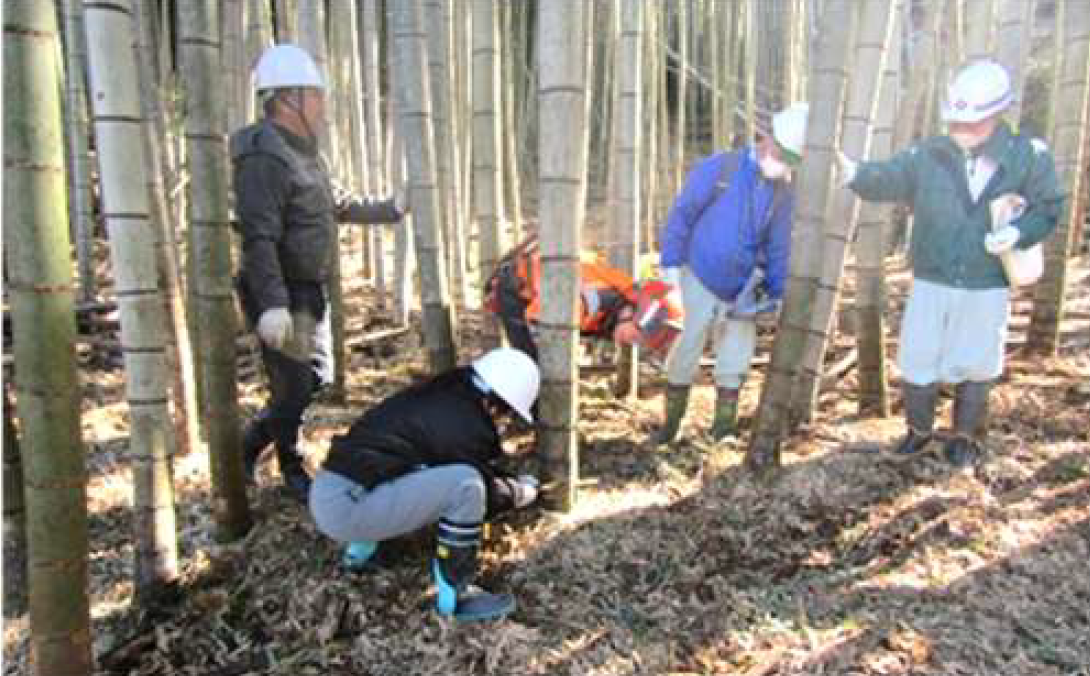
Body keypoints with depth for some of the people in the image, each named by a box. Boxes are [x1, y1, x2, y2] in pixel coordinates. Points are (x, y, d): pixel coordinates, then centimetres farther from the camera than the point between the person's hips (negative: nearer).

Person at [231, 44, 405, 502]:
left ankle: (254, 442, 34)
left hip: (309, 291, 10)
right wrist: (272, 304, -35)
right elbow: (259, 238, -29)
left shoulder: (303, 153, 12)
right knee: (294, 388, 0)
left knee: (318, 375, 18)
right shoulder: (264, 157, -20)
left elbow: (340, 205, 26)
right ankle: (291, 472, 22)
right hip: (282, 296, -10)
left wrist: (394, 209, 26)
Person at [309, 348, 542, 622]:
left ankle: (361, 547, 29)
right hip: (346, 509, -10)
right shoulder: (466, 426, -16)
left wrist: (510, 479, 28)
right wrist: (522, 492, 17)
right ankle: (454, 597, -2)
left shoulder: (439, 395, 9)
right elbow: (488, 498, -1)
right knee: (466, 485, -20)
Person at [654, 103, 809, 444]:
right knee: (688, 347, 1)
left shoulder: (784, 194, 0)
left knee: (736, 356, 7)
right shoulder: (717, 169, -13)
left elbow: (779, 247, 7)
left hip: (743, 289, 4)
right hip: (700, 277, -4)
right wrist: (671, 262, -14)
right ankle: (671, 420, 18)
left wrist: (779, 293, 4)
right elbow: (681, 214, -11)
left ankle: (724, 424, 24)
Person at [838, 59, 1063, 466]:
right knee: (917, 364, 8)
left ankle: (966, 437, 36)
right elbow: (888, 179, -17)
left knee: (974, 369, 13)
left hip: (987, 290, -1)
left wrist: (1018, 233, -18)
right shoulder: (930, 155, -5)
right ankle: (918, 429, 33)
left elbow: (1047, 209, 3)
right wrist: (855, 173, -38)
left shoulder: (1030, 158, -5)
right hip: (931, 284, 1)